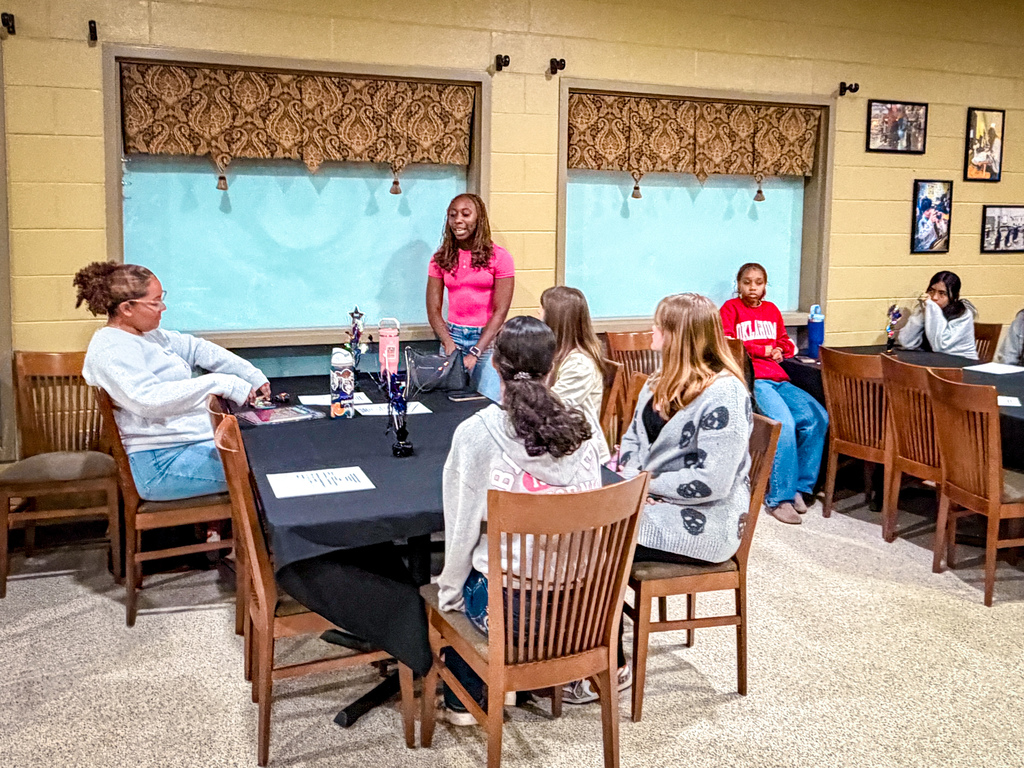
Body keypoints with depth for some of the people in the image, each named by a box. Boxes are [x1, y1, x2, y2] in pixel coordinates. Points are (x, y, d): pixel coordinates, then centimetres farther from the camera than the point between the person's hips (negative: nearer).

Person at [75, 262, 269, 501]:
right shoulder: (111, 350, -15)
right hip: (162, 465, -10)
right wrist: (220, 384, -27)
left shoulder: (146, 334, 15)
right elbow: (149, 400, -29)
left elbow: (196, 348, 21)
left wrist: (250, 374, 10)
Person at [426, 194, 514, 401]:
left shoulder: (499, 257, -2)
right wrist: (448, 343, -14)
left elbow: (500, 311, -7)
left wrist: (475, 352, -15)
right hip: (453, 336, 2)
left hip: (488, 338, -2)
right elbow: (433, 309, 4)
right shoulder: (440, 259, 7)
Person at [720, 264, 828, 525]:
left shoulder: (771, 310, 26)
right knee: (784, 423, -31)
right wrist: (762, 350, -1)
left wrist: (780, 350, 4)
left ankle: (799, 487, -9)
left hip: (779, 380, 6)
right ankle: (779, 498, -24)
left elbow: (785, 342, 28)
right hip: (751, 379, -6)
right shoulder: (731, 308, 9)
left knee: (817, 417, -19)